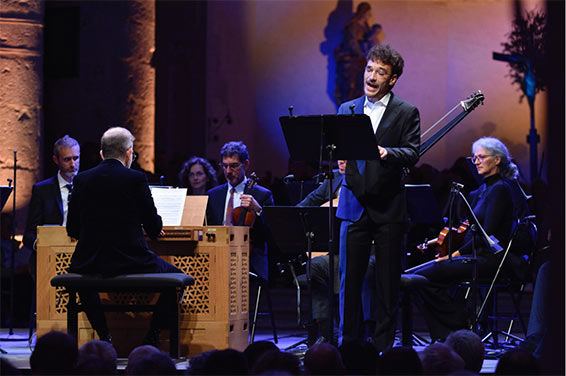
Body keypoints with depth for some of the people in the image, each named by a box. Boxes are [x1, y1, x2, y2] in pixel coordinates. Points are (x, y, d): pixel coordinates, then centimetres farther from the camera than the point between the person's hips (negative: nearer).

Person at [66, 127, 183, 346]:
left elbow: (73, 230, 9)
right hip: (131, 261, -3)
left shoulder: (82, 180, 3)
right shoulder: (136, 179, -6)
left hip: (91, 262, 3)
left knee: (80, 273, 37)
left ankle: (104, 336, 24)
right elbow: (154, 228, -1)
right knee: (175, 276, 20)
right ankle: (151, 339, 11)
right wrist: (152, 231, 24)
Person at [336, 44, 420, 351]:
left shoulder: (406, 113, 2)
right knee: (349, 279, 1)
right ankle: (348, 344, 7)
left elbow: (412, 153, -9)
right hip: (354, 204, 2)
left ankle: (383, 346, 9)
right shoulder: (347, 110, 12)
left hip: (388, 207, -2)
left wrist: (386, 153, -28)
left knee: (387, 282, 2)